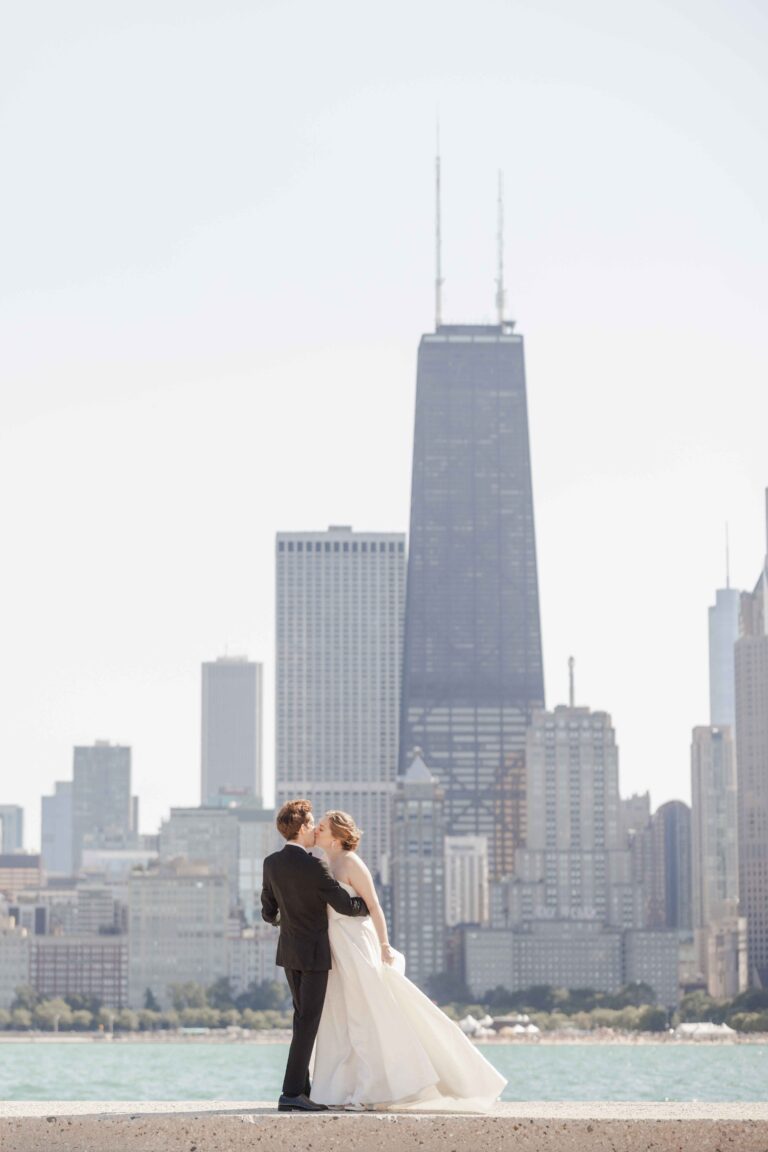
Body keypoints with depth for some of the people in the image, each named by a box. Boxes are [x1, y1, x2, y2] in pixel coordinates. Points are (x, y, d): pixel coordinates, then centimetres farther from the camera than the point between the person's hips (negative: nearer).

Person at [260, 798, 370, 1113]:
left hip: (288, 951, 8)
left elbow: (269, 910, 14)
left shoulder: (271, 863, 2)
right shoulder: (313, 866, -21)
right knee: (308, 1022, -7)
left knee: (303, 1017, 16)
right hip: (314, 952, -8)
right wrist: (366, 905, 1)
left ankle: (302, 1088, 17)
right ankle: (291, 1093, -12)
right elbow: (344, 905, -20)